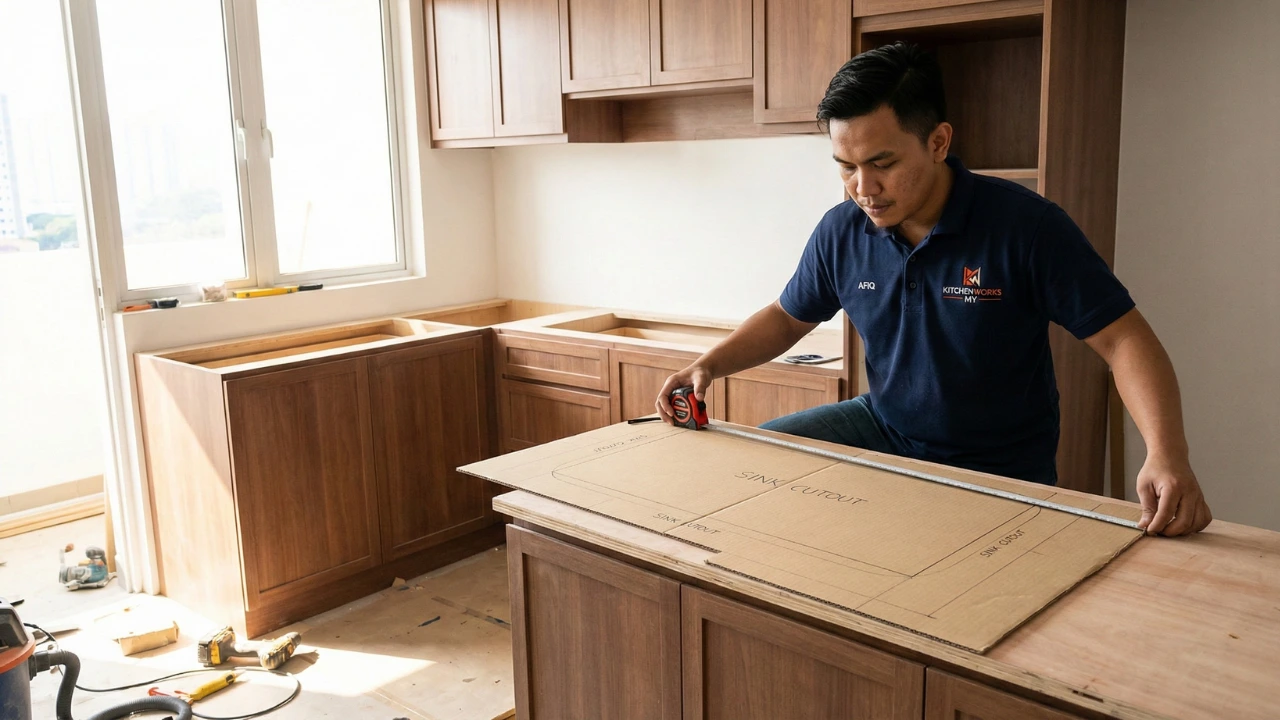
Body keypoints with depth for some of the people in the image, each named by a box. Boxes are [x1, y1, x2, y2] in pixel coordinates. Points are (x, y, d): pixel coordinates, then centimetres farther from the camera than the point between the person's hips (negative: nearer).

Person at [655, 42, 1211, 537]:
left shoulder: (1025, 225, -21)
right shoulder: (842, 231, -7)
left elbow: (1124, 339, -20)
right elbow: (787, 317, 9)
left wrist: (1167, 457, -36)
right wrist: (710, 364, -7)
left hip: (1001, 472, -4)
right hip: (883, 428, 4)